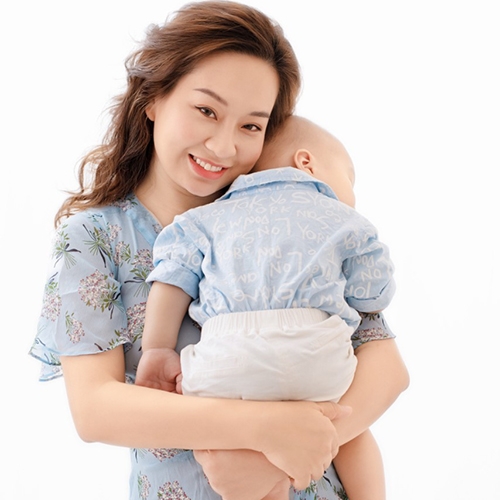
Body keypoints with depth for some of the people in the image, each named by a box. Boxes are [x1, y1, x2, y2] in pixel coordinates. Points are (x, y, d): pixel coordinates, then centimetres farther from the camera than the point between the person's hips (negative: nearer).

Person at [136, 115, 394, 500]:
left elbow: (174, 277, 10)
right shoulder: (345, 222, 18)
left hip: (228, 358, -1)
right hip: (318, 355, 1)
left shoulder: (211, 217, 22)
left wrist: (158, 350, 7)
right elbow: (371, 299, 18)